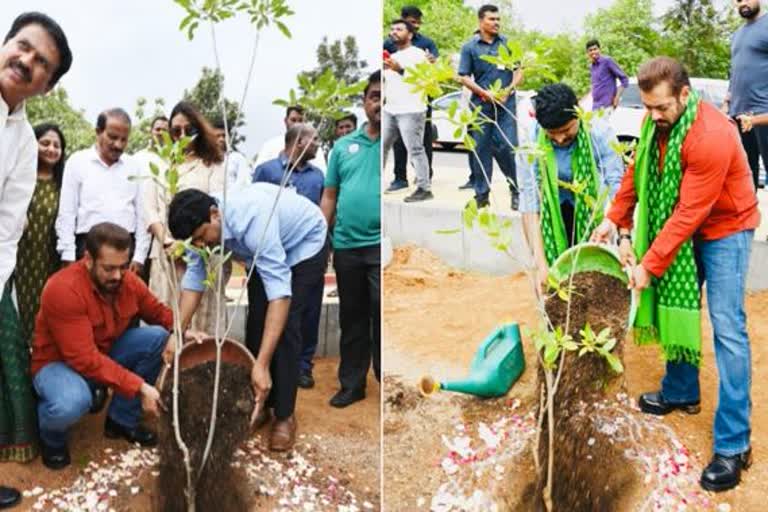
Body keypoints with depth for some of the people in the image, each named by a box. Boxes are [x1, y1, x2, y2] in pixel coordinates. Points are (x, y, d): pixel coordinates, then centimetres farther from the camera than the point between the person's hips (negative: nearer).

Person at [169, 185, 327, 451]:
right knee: (256, 320, 2)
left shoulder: (251, 219, -43)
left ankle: (285, 415, -3)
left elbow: (280, 290, -47)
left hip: (304, 243, -7)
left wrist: (262, 364, -51)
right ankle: (258, 404, 16)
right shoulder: (203, 222, -22)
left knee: (285, 324, -15)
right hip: (265, 250, 7)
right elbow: (194, 277, -12)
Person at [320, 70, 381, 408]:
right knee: (351, 319, 14)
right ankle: (351, 384, 26)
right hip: (346, 246, 5)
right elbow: (330, 195, 12)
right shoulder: (343, 146, 11)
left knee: (382, 320, -2)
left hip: (381, 246, -4)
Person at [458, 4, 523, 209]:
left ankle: (516, 190, 7)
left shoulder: (507, 43, 8)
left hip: (506, 103, 0)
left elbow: (519, 71, 10)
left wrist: (508, 90, -6)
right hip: (481, 105, 0)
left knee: (508, 148, -7)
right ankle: (481, 194, 13)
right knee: (481, 150, 3)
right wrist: (485, 94, -10)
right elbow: (464, 77, 1)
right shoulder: (470, 47, 4)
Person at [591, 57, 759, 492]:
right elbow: (637, 168, 6)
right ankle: (681, 392, 35)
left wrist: (649, 265, -26)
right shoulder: (658, 118, -7)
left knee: (727, 328, -12)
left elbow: (689, 213, -29)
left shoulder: (711, 137, -32)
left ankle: (734, 444, -10)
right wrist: (615, 219, -1)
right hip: (682, 227, 8)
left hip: (724, 228, -8)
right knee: (678, 306, 14)